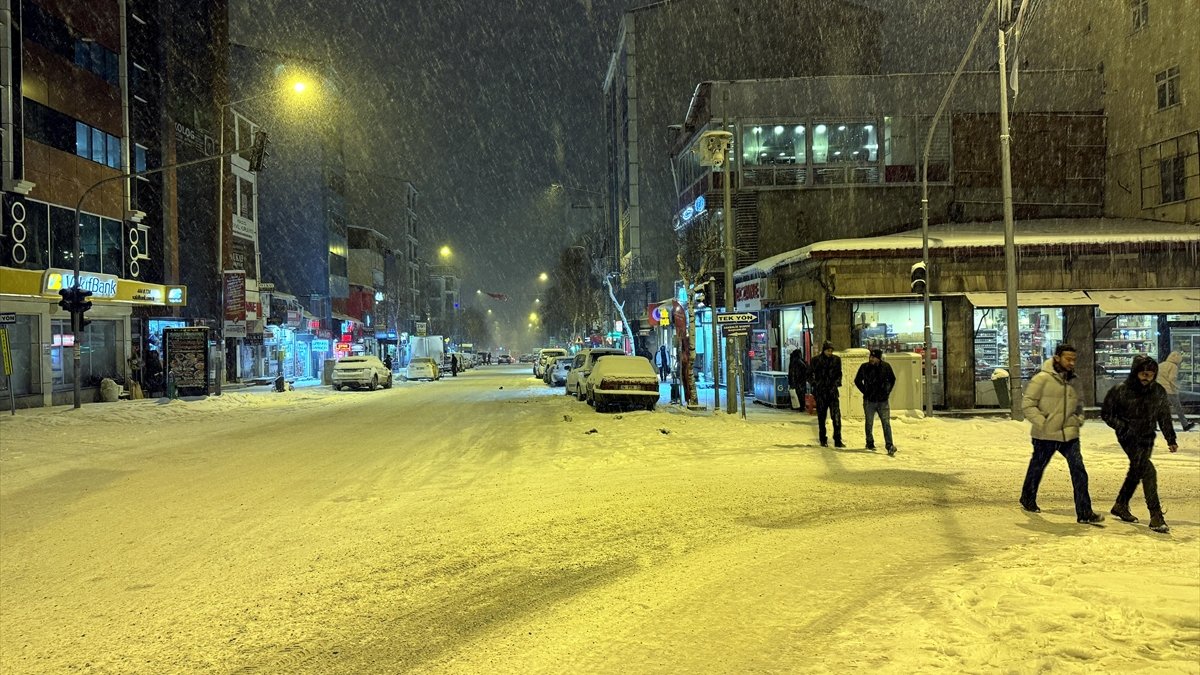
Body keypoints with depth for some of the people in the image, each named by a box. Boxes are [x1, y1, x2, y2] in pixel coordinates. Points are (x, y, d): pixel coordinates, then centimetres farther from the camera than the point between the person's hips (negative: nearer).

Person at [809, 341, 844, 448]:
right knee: (821, 417, 5)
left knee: (836, 416, -9)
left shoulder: (836, 359, 4)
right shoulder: (816, 360, -2)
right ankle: (823, 440, 15)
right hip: (820, 392, -1)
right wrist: (814, 384, -6)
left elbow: (839, 374, 13)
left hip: (832, 391, 1)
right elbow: (810, 374, 5)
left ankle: (837, 440, -6)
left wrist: (836, 384, -2)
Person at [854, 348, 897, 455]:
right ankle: (870, 443, 26)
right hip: (869, 401, 0)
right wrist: (865, 392, -1)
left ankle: (889, 446, -8)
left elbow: (892, 379, 14)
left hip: (883, 401, 0)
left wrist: (888, 392, 5)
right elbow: (857, 381, 7)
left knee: (886, 424, -6)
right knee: (869, 423, 11)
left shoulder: (886, 366, -4)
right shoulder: (864, 367, -6)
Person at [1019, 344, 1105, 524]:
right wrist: (1042, 423, -18)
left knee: (1078, 470, -7)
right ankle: (1028, 500, 37)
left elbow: (1079, 403, 23)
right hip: (1045, 435, -4)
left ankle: (1084, 512, -4)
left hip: (1069, 435, 4)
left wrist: (1079, 419, 5)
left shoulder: (1074, 381, 7)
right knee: (1037, 468, 14)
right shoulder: (1042, 378, -13)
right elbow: (1027, 404, -12)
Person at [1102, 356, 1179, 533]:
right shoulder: (1120, 391, -13)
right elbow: (1106, 413, -3)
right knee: (1148, 470, -19)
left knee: (1136, 471, 14)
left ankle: (1120, 506, 33)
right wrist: (1123, 427, -15)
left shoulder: (1158, 392, 0)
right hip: (1128, 437, -5)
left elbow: (1164, 417, 12)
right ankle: (1156, 516, -19)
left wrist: (1171, 439, 11)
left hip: (1147, 438, 6)